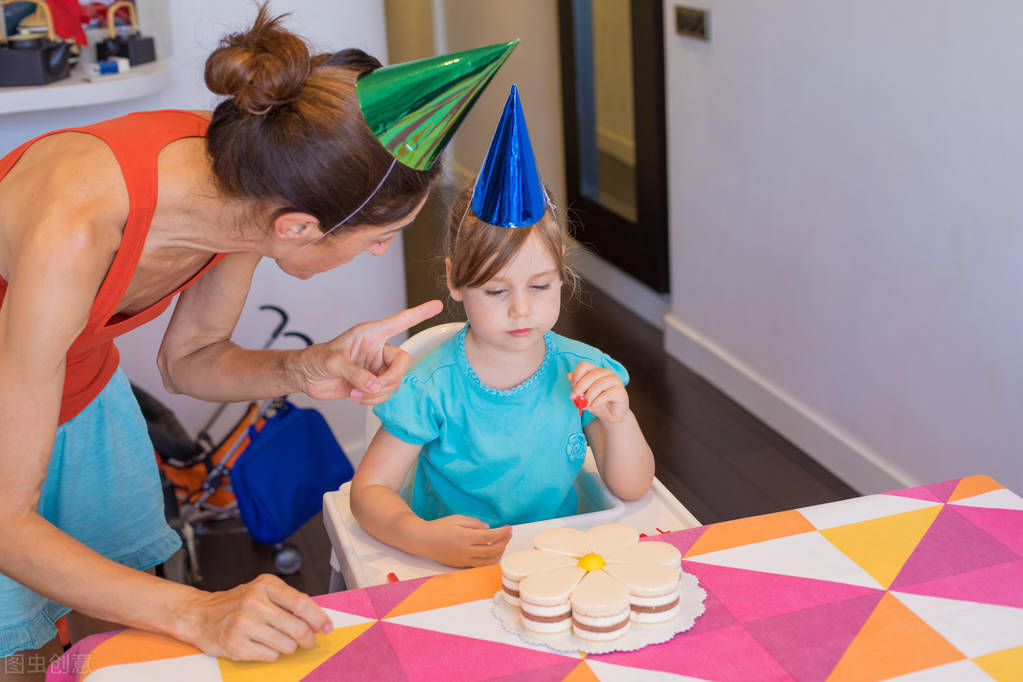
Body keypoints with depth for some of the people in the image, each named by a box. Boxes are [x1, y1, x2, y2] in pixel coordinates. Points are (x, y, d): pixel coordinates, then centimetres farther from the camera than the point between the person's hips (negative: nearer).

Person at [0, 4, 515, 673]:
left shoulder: (247, 182, -23)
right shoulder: (74, 233, -42)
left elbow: (188, 358, -4)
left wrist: (302, 370, -22)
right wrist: (197, 613, -41)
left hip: (81, 386, 5)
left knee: (129, 642, 11)